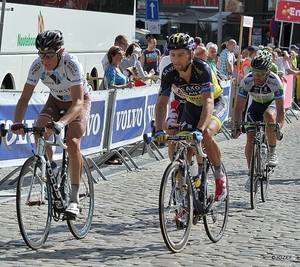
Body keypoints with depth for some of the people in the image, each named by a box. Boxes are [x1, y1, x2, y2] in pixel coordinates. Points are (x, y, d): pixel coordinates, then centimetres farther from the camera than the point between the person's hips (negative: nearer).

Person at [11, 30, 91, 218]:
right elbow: (25, 98, -22)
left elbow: (78, 102, -41)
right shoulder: (38, 66, -24)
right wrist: (18, 122, -41)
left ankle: (75, 199, -22)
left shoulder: (72, 64, -35)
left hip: (79, 102, -4)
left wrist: (61, 123, -58)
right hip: (56, 101, 4)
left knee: (72, 142, -26)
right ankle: (50, 167, 3)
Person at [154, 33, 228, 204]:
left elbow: (208, 102, -43)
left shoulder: (202, 69, -35)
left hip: (216, 104, -4)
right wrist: (160, 131, -41)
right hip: (192, 106, 5)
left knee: (206, 135, -33)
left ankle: (220, 175, -8)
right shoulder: (169, 73, -22)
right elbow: (162, 103, -24)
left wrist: (199, 130, -57)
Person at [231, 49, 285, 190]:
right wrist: (236, 125, -41)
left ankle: (272, 152, -18)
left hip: (271, 104, -2)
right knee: (250, 140, -12)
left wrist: (278, 128, -48)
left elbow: (281, 110, -33)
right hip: (254, 106, 2)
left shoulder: (275, 82, -34)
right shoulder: (247, 81, -30)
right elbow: (238, 107, -26)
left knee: (269, 116, -38)